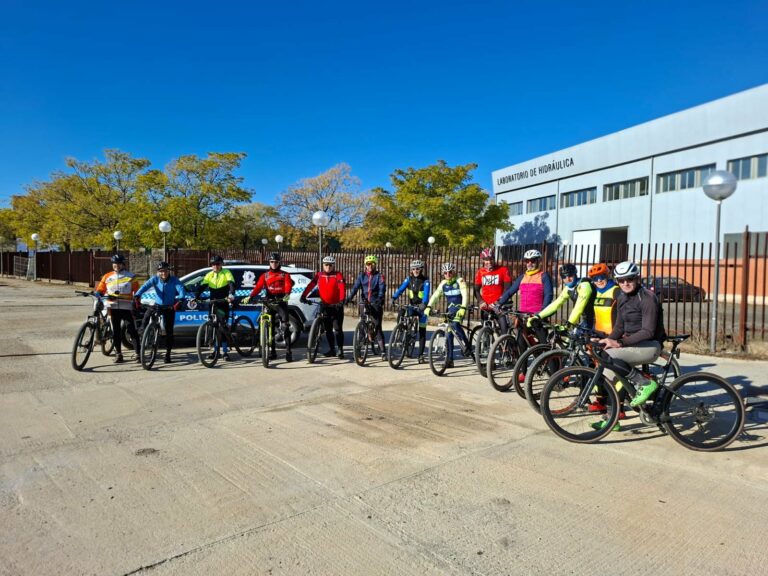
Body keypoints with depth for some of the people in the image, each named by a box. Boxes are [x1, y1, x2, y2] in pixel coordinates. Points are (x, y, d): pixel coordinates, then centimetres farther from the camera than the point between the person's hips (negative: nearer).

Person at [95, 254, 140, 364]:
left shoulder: (131, 276, 5)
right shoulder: (107, 277, 11)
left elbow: (136, 292, 5)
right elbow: (100, 290, 14)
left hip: (127, 307, -2)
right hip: (113, 307, 2)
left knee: (133, 331, -4)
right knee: (116, 332, 5)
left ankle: (138, 354, -1)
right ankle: (118, 354, 14)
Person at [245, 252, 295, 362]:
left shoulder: (285, 274, 8)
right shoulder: (265, 275, 13)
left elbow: (288, 285, -11)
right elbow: (258, 287, -2)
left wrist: (287, 294, -34)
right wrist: (250, 296, -21)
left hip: (281, 301, -3)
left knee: (285, 326, -10)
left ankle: (288, 351, -7)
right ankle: (272, 352, 15)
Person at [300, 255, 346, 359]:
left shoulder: (338, 275, -7)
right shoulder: (319, 275, 3)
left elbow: (342, 288, -20)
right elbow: (310, 285, -7)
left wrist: (342, 300, -35)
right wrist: (303, 296, -21)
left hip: (336, 306, -4)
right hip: (325, 306, 4)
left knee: (338, 329, -4)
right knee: (328, 329, 10)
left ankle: (340, 350, 3)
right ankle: (332, 349, 21)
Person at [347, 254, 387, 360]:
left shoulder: (379, 276, 1)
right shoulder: (362, 275, 9)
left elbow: (382, 287, -15)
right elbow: (355, 286, -4)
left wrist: (380, 297, -35)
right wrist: (350, 298, -21)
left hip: (376, 304, -3)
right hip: (364, 303, 3)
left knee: (377, 327, -7)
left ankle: (383, 351, -6)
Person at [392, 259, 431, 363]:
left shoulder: (425, 281, -10)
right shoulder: (409, 279, -1)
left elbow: (426, 293, -25)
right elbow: (401, 289, -13)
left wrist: (424, 303, -44)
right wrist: (394, 298, -30)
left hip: (422, 307, -3)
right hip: (411, 306, 3)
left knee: (422, 331, -1)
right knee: (401, 318, -21)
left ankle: (421, 355, 6)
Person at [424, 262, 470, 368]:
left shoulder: (459, 281, -10)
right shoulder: (443, 283, 4)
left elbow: (465, 294, -22)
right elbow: (435, 295, -2)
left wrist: (463, 308, -36)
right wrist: (429, 307, -17)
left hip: (459, 308, -5)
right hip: (450, 309, 5)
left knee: (455, 324, -33)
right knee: (449, 334, 0)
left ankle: (467, 345, -14)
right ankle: (450, 360, 5)